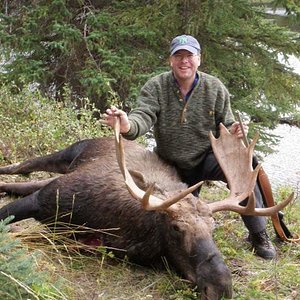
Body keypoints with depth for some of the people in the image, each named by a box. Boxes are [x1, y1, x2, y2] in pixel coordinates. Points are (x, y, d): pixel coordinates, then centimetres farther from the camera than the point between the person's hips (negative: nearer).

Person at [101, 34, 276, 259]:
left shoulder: (215, 88, -7)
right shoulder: (155, 87, -11)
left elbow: (226, 126, 0)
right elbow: (143, 117, -27)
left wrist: (234, 132, -25)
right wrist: (127, 125, -51)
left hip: (208, 158, -1)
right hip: (172, 165, 1)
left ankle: (259, 235, -15)